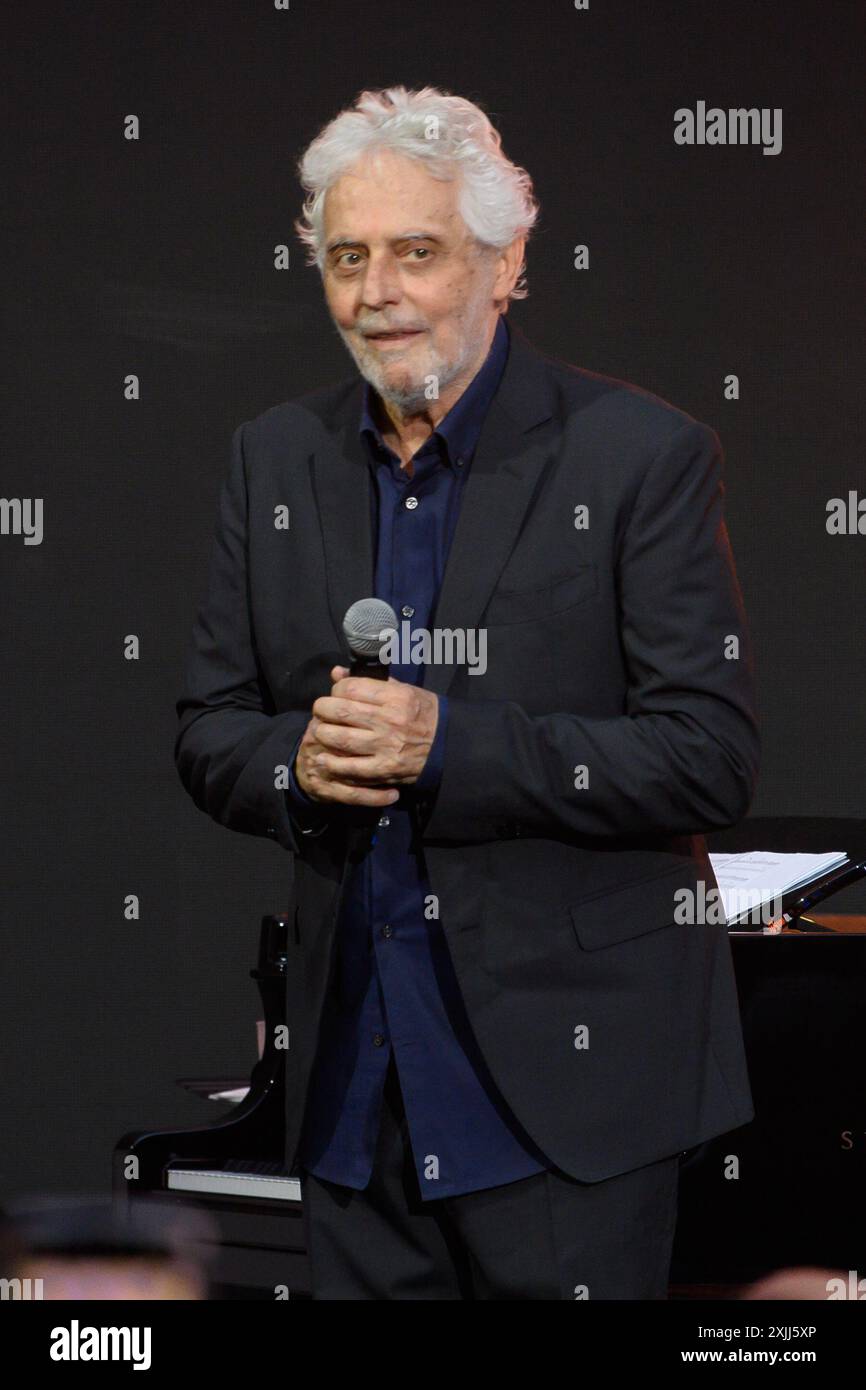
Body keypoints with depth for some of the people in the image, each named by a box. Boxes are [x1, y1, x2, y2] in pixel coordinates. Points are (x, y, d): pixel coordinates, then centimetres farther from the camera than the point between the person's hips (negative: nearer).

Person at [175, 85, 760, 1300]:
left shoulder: (642, 453, -7)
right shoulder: (277, 457, 9)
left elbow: (713, 757, -12)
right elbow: (208, 732, 12)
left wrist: (449, 744, -21)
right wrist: (296, 761, -12)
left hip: (564, 1066, -4)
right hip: (351, 1075, 5)